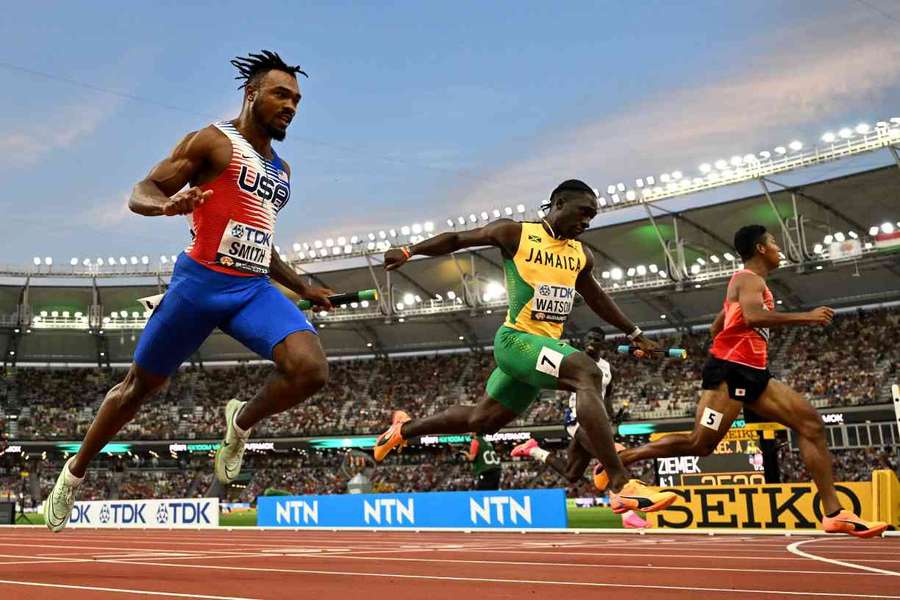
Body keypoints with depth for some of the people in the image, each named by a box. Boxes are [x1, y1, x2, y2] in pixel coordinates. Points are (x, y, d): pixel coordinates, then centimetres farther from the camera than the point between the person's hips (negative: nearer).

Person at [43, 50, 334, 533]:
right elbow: (140, 194, -7)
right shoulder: (214, 141, -2)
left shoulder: (281, 170, 19)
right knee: (141, 384, 9)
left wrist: (303, 289, 25)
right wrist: (168, 204, -29)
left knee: (311, 370, -21)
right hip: (201, 282, -5)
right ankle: (75, 471, 32)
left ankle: (242, 422, 7)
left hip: (255, 289, 5)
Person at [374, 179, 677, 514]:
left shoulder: (581, 255, 15)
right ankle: (622, 487, -34)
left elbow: (596, 297, 30)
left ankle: (404, 429, 37)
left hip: (547, 346, 8)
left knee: (482, 420, 14)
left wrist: (633, 333, 34)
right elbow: (457, 239, 3)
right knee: (588, 374, -29)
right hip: (517, 339, -8)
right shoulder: (515, 234, -3)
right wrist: (409, 252, -7)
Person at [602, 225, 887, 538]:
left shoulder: (748, 282, 26)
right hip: (731, 370, -10)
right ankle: (616, 461, 0)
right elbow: (753, 316, -26)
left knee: (811, 423, 0)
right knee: (700, 445, -11)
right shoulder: (750, 279, -5)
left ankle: (834, 514, -4)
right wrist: (806, 317, -18)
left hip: (751, 372, 10)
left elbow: (715, 328, 30)